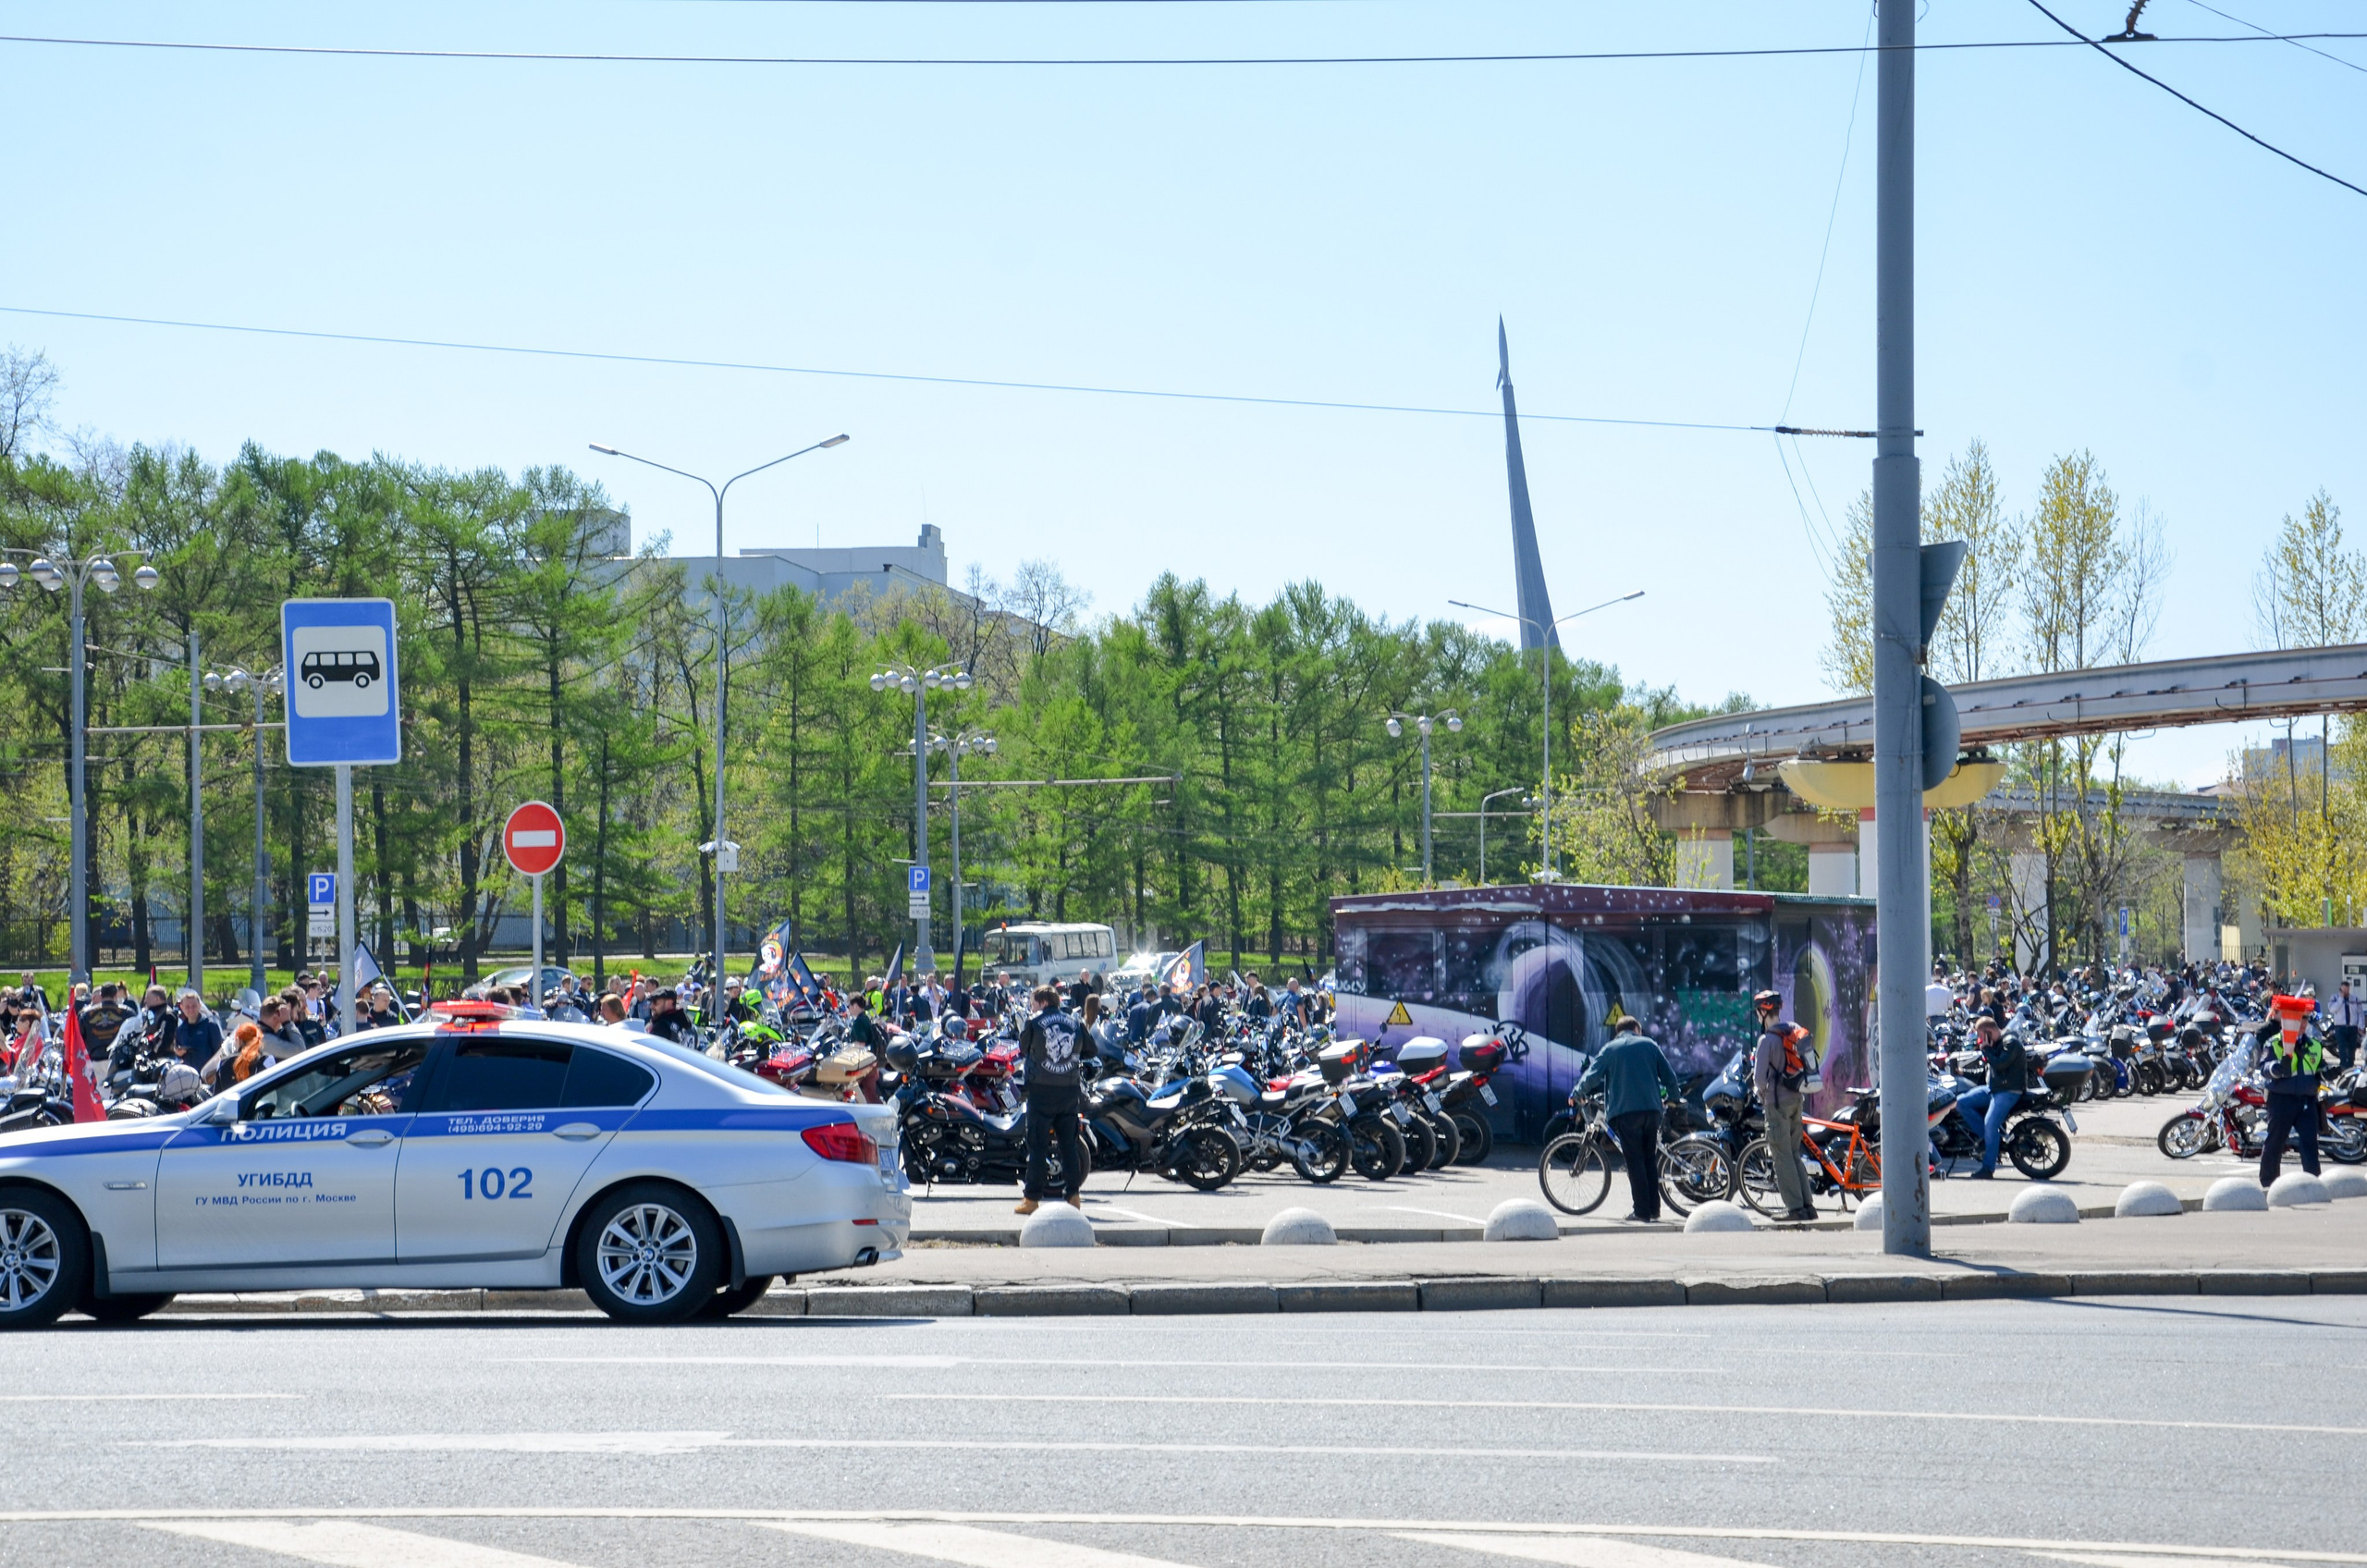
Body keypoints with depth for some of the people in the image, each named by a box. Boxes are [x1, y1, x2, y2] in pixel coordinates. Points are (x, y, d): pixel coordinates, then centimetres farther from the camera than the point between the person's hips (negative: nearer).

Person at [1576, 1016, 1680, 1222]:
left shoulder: (1610, 1049, 6)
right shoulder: (1649, 1044, 12)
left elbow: (1591, 1077, 0)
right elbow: (1669, 1076, 10)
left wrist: (1579, 1093, 18)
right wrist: (1674, 1097, 27)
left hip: (1625, 1111, -3)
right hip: (1651, 1109, 3)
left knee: (1635, 1161, -1)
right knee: (1650, 1159, 12)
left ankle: (1642, 1211, -4)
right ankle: (1654, 1208, 11)